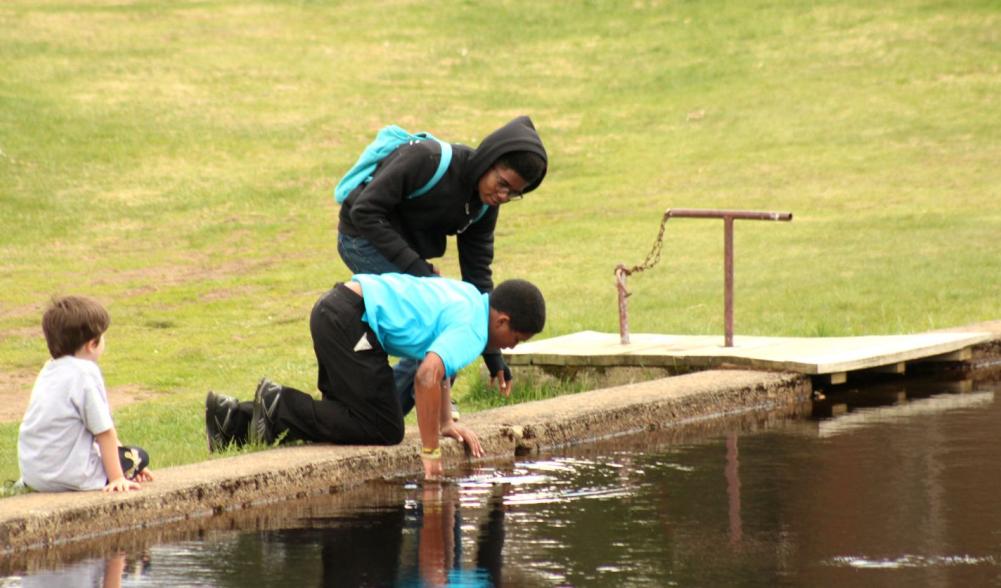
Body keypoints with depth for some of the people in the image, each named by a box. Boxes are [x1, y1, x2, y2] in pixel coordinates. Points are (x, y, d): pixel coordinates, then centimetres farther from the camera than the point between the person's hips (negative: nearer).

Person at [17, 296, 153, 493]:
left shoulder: (49, 370, 14)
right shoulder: (86, 373, -14)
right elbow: (104, 432, -12)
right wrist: (117, 478, -9)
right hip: (66, 475, -8)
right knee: (139, 456, 7)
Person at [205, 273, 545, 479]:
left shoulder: (471, 298, 18)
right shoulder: (470, 331, -13)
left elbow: (438, 358, 31)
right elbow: (428, 375, -29)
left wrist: (446, 423, 24)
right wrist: (430, 451, -21)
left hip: (334, 310, 10)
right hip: (350, 321, -10)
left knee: (348, 417, 17)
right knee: (384, 430, -8)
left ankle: (235, 419, 13)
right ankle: (280, 407, -9)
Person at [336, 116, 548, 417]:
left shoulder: (485, 207, -4)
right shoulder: (426, 160, -28)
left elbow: (477, 273, 3)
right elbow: (365, 211, -26)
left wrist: (493, 354, 1)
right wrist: (416, 268, -28)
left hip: (404, 250, 9)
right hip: (366, 241, -9)